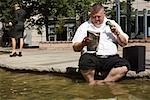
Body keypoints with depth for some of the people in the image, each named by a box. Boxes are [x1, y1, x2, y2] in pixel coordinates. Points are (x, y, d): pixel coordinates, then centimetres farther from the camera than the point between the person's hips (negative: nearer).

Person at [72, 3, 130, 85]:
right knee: (85, 62, -37)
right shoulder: (84, 26, 15)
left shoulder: (112, 24, 20)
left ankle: (103, 82, -28)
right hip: (91, 56, -2)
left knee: (124, 66, -29)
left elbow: (124, 43, 17)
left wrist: (117, 33, -1)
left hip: (110, 57, 2)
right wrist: (83, 44, -13)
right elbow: (75, 48, 9)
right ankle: (92, 82, -19)